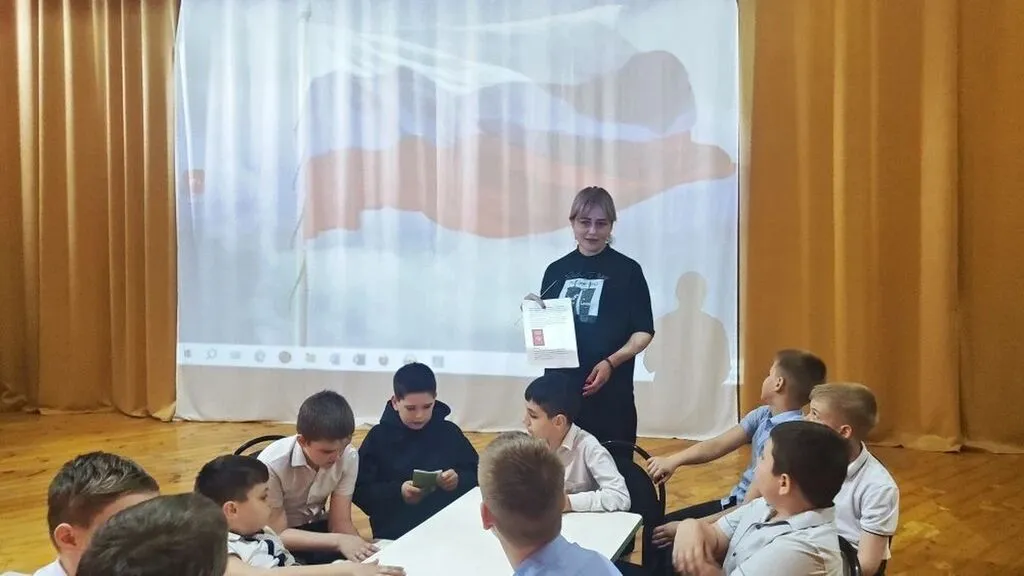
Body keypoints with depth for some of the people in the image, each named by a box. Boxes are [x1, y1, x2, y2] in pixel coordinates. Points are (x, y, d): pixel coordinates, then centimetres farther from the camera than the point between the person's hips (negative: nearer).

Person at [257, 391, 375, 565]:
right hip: (277, 536, -3)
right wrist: (337, 541, -35)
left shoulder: (349, 457, -19)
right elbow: (277, 535, -23)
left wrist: (364, 549, -33)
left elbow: (340, 522, -12)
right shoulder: (272, 465, -30)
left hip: (315, 526, 4)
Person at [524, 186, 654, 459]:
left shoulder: (628, 270, -2)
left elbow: (643, 331, -2)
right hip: (561, 386, 3)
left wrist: (610, 362, -16)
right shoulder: (556, 270, 10)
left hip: (611, 390, -3)